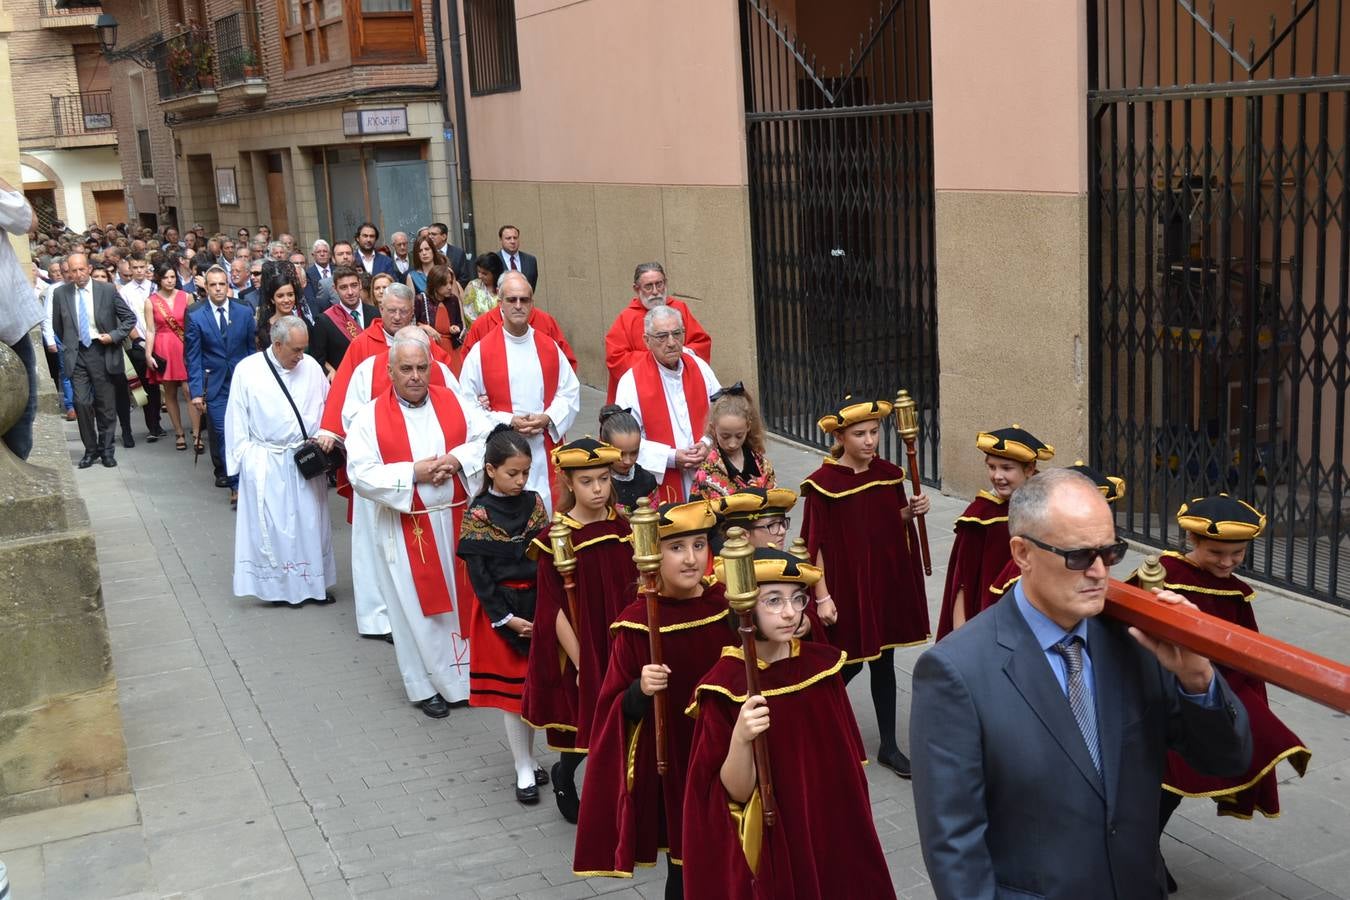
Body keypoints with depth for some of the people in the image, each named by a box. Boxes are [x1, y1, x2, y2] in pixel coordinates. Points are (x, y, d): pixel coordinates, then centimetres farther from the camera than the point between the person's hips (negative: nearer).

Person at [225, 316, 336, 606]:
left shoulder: (311, 366, 0)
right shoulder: (247, 370, -7)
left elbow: (328, 406, 10)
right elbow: (237, 422, -2)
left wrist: (327, 433, -7)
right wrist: (246, 462, -4)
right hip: (266, 464, -3)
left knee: (311, 521, 10)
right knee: (274, 526, 4)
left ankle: (314, 582, 23)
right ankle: (281, 585, 16)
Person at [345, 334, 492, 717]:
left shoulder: (453, 402, 2)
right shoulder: (370, 417, -6)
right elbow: (361, 474, -13)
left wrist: (458, 459, -16)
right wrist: (413, 473, -20)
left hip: (457, 522, 3)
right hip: (406, 531, -2)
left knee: (463, 598, 10)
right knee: (418, 609, 6)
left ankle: (464, 671, 26)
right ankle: (426, 685, 20)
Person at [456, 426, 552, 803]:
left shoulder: (534, 503, 3)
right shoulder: (478, 513, -8)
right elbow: (478, 573, -10)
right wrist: (504, 617, -14)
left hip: (536, 602, 4)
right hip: (502, 608, -3)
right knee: (511, 685, 3)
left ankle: (528, 755, 26)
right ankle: (524, 769, 12)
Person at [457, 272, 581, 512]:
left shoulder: (550, 348, 8)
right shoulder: (481, 351, -2)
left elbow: (570, 393, 8)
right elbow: (466, 405, -3)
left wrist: (547, 419, -10)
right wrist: (507, 422, -14)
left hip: (547, 452, 3)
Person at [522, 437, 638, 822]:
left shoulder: (622, 528, 0)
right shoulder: (556, 539, -13)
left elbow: (634, 591, 7)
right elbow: (554, 610, -12)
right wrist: (580, 663, -12)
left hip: (621, 646, 4)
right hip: (581, 649, -4)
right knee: (587, 724, 6)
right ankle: (564, 775, 36)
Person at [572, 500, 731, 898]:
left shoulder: (727, 605, -5)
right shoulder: (636, 624, -14)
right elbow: (617, 711, -10)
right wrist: (640, 692, -28)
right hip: (669, 765, -3)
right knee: (684, 867, 11)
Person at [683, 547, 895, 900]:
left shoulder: (822, 665, -4)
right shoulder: (725, 686, -18)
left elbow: (848, 758, 7)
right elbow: (736, 793, -17)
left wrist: (854, 824, 12)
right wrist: (740, 739, -34)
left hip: (834, 835, 4)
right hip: (772, 847, -4)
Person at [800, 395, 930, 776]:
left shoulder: (889, 473, 1)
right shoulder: (823, 484, -14)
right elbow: (816, 546, -13)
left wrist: (911, 511, -7)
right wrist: (822, 597, -15)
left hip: (887, 581, 5)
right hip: (846, 584, -5)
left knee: (883, 661, 12)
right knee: (850, 664, 3)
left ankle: (889, 745, 23)